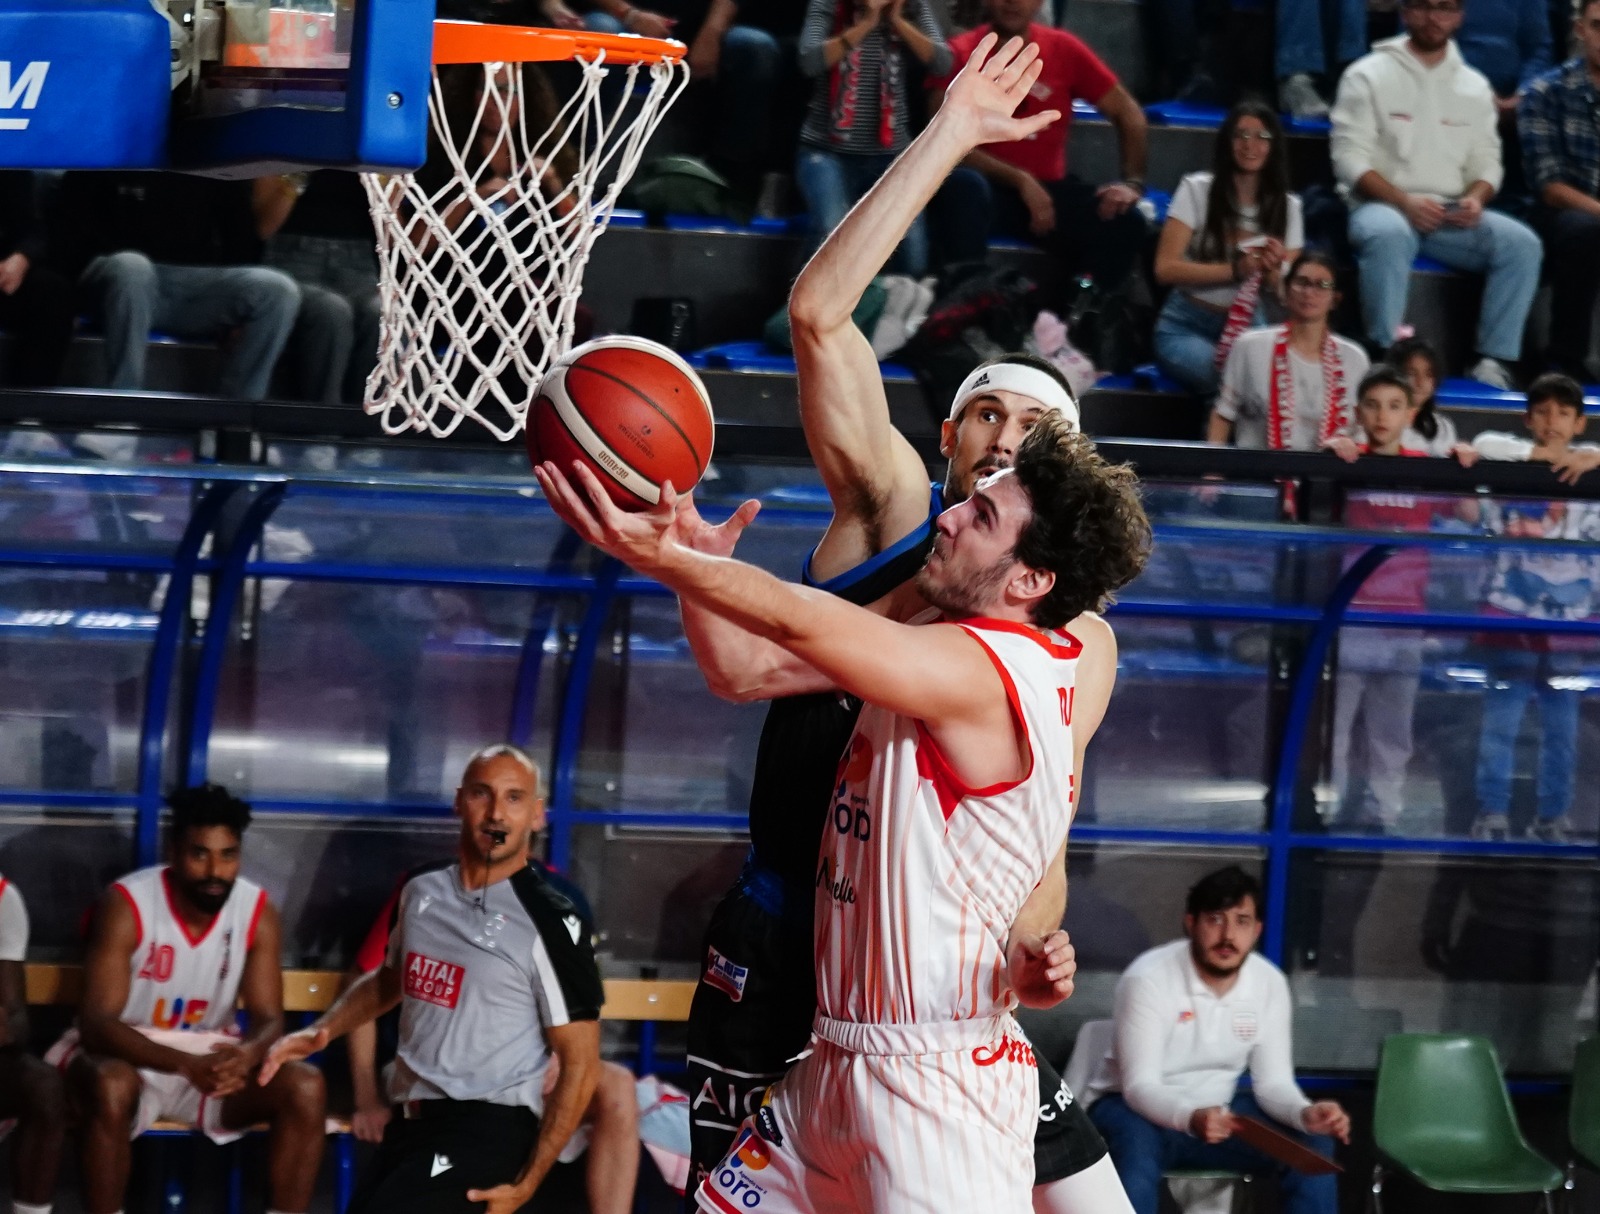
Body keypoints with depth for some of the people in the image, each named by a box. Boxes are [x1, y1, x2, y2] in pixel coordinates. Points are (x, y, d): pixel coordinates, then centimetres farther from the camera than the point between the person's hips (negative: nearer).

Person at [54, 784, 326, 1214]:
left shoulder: (257, 911, -7)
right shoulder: (126, 904, -19)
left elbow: (268, 1019, -7)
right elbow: (96, 1022, -25)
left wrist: (246, 1056, -34)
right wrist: (186, 1065, -40)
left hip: (213, 1061, 4)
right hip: (129, 1056, -4)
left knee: (305, 1086, -22)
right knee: (111, 1086, -39)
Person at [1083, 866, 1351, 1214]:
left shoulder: (1270, 983, -7)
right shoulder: (1148, 979, -23)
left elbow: (1273, 1082, -5)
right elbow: (1139, 1086, -26)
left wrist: (1305, 1113, -29)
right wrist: (1191, 1118, -48)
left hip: (1216, 1110, 5)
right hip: (1136, 1106, -5)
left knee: (1311, 1146, -16)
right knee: (1136, 1149, -39)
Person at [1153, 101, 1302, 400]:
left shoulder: (1287, 207, 7)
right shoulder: (1197, 190, -3)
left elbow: (1288, 294, 6)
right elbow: (1165, 268, -12)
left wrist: (1274, 272, -18)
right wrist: (1236, 269, -23)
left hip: (1249, 327, 3)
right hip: (1188, 326, -3)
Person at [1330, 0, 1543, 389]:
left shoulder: (1474, 87, 16)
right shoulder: (1369, 76, 2)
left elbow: (1486, 162, 15)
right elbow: (1348, 157, -6)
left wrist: (1475, 199, -10)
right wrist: (1404, 201, -20)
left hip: (1451, 217, 4)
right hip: (1381, 207, -4)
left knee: (1521, 243, -21)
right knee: (1389, 234, -39)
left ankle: (1494, 360, -23)